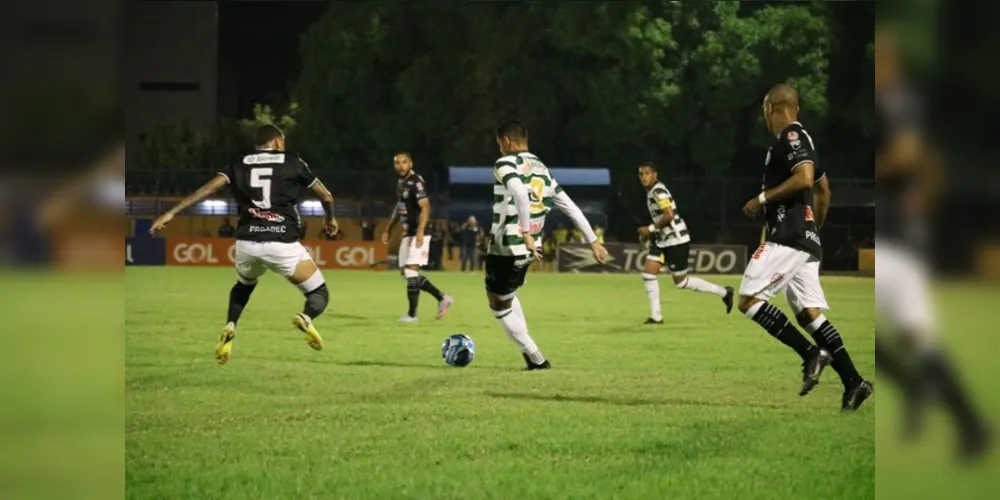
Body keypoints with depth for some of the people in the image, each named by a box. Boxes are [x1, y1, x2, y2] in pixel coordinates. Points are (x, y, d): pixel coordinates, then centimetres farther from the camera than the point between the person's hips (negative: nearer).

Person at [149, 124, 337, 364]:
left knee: (244, 286, 35)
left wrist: (172, 213, 1)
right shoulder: (292, 162, 12)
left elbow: (209, 188, 2)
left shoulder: (240, 164, 15)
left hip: (247, 242, 3)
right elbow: (326, 195, 20)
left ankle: (230, 327, 8)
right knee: (319, 294, 10)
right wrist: (330, 218, 42)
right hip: (283, 243, -3)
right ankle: (306, 318, -26)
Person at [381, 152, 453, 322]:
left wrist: (420, 232, -33)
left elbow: (425, 207, -23)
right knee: (406, 272, 10)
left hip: (418, 233, -10)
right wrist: (388, 230, 26)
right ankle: (442, 298, 16)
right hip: (408, 234, 10)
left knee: (411, 270, -11)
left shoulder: (416, 182, -15)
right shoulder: (400, 183, 14)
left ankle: (412, 314, -7)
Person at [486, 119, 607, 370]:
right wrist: (593, 241, 17)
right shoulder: (541, 169, 13)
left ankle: (537, 359, 6)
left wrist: (526, 234, -31)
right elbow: (570, 206, 13)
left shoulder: (505, 164, -10)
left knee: (501, 307, 8)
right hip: (526, 250, 8)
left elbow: (520, 194, -31)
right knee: (506, 295, 30)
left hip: (505, 250, -8)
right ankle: (529, 351, 24)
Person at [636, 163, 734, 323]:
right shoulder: (651, 192, 13)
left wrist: (651, 229, -18)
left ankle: (723, 292, 12)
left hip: (676, 240, -10)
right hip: (662, 240, 10)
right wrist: (650, 232, 12)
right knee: (648, 274, 0)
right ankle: (656, 316, 3)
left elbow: (669, 215, -28)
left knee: (681, 282, 0)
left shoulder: (658, 192, -18)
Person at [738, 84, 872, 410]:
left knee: (748, 300, -10)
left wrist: (762, 198, -16)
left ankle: (811, 354, -16)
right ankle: (853, 382, -3)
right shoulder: (800, 138, 21)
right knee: (809, 312, 5)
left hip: (788, 238, -10)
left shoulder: (790, 137, -10)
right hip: (804, 239, 10)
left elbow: (804, 178, -25)